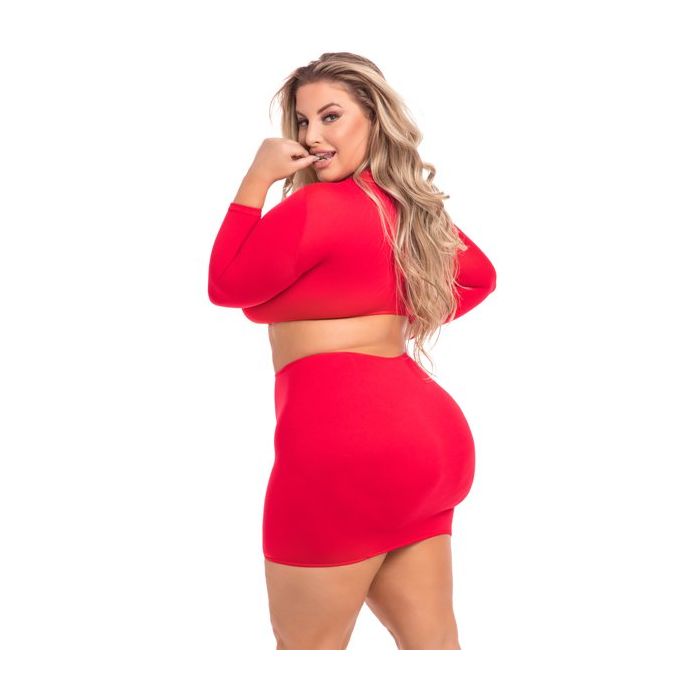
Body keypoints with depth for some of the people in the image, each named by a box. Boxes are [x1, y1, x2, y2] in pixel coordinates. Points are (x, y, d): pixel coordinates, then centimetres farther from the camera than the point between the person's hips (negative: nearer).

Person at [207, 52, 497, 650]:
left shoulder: (315, 206, -12)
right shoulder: (411, 203, 14)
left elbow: (227, 286, -2)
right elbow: (480, 276, 29)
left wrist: (257, 179, 0)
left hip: (344, 441, -9)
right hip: (428, 434, 9)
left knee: (307, 645, 5)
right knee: (431, 641, 13)